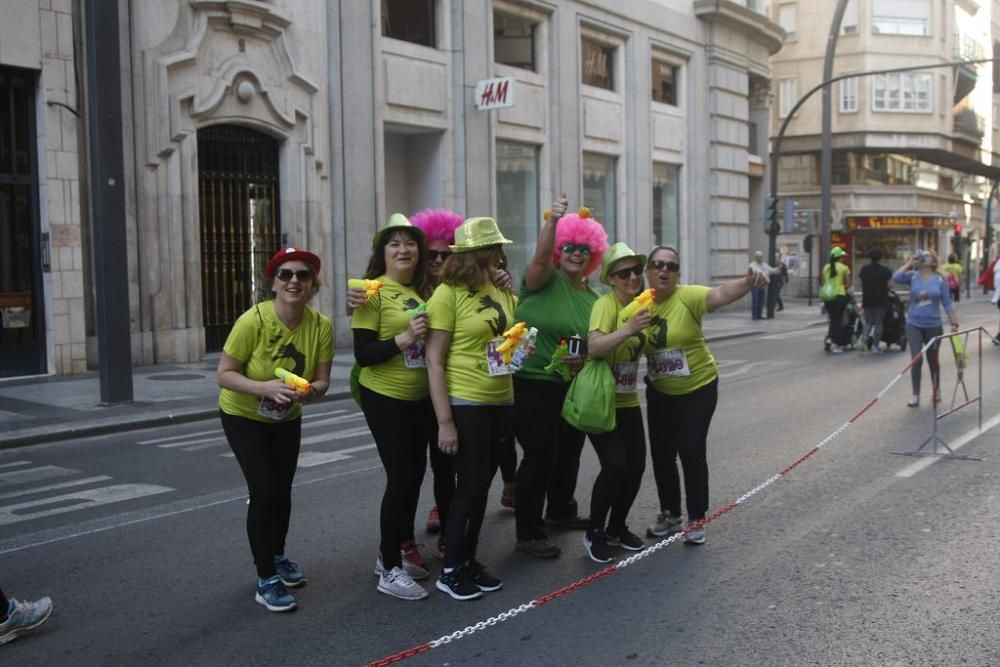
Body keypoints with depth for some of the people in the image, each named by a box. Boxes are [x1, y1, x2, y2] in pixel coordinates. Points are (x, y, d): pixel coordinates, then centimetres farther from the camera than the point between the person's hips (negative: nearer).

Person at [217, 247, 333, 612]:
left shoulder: (321, 325, -20)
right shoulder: (253, 320, -30)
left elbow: (322, 381, -13)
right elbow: (223, 374, -25)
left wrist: (308, 391, -36)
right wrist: (266, 387, -40)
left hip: (287, 419, 4)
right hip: (244, 417, -4)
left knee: (283, 491, 15)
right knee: (264, 493, -11)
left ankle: (278, 557, 40)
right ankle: (266, 580, 3)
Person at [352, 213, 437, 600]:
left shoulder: (423, 290, 8)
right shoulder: (373, 291, -12)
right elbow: (362, 353, -18)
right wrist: (404, 338, -27)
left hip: (420, 398, 7)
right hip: (385, 398, -7)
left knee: (414, 473, 15)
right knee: (401, 477, -7)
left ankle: (396, 549, 31)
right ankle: (390, 570, 4)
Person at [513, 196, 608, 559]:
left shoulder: (592, 298, 10)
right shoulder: (544, 280, -8)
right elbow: (540, 257, -30)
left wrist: (585, 360, -7)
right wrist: (552, 220, -46)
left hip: (573, 387, 7)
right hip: (533, 385, -7)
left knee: (570, 451, 18)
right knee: (541, 454, -6)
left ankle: (560, 509, 41)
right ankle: (528, 532, 5)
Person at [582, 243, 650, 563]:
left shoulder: (639, 304, 5)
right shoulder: (605, 304, -18)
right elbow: (594, 347, -34)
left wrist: (647, 335, 2)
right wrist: (629, 328, -43)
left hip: (628, 401, 7)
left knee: (636, 466, 4)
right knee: (615, 466, -16)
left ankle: (617, 528, 25)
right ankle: (594, 532, 4)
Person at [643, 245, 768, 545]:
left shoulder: (688, 296, -21)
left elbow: (721, 293, -41)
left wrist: (748, 281, -60)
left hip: (698, 388, -4)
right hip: (660, 391, 4)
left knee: (691, 451, -7)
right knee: (661, 453, 8)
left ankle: (696, 520, 10)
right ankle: (670, 514, 27)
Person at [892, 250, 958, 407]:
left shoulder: (940, 280, -3)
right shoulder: (913, 276, -1)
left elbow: (947, 303, 0)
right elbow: (895, 278, -20)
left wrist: (954, 323, -4)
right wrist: (910, 262, -15)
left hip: (933, 326, 0)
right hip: (914, 325, 0)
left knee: (932, 360, 14)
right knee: (916, 359, -7)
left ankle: (936, 390, 34)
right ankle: (916, 395, 1)